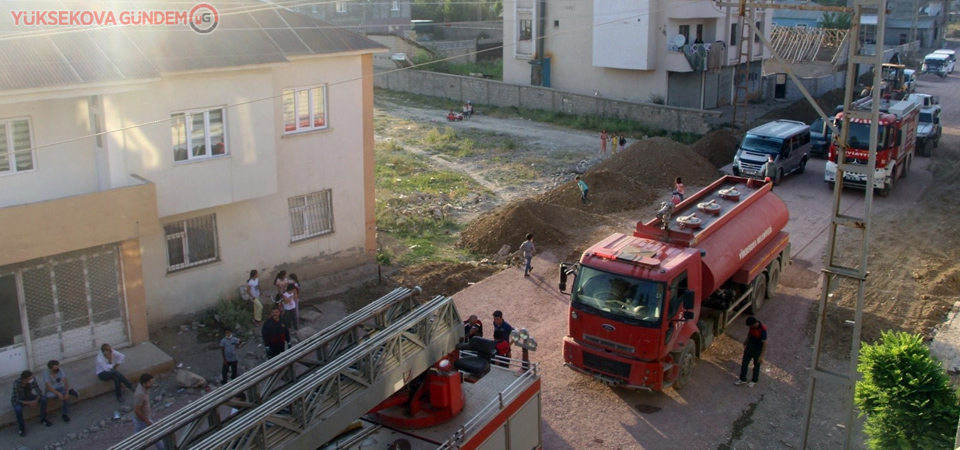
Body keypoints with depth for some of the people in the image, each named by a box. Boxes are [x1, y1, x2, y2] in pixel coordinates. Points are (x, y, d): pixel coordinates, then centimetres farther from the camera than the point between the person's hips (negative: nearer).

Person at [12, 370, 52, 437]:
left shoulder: (33, 379, -23)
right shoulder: (16, 383, -34)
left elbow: (39, 391, -15)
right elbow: (15, 400, -31)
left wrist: (36, 400, -33)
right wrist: (29, 403, -34)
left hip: (29, 396, 4)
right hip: (19, 400, -4)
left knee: (43, 398, -21)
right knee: (18, 409, -37)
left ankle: (43, 419, -2)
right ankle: (22, 428, -12)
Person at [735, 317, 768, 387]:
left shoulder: (762, 329, -33)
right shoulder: (752, 326, -15)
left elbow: (764, 343, -27)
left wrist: (761, 356, -24)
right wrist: (746, 340, 25)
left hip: (758, 350, -6)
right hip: (749, 347, 6)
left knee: (756, 366, 17)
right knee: (744, 363, 16)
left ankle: (754, 381, 40)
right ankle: (742, 379, 36)